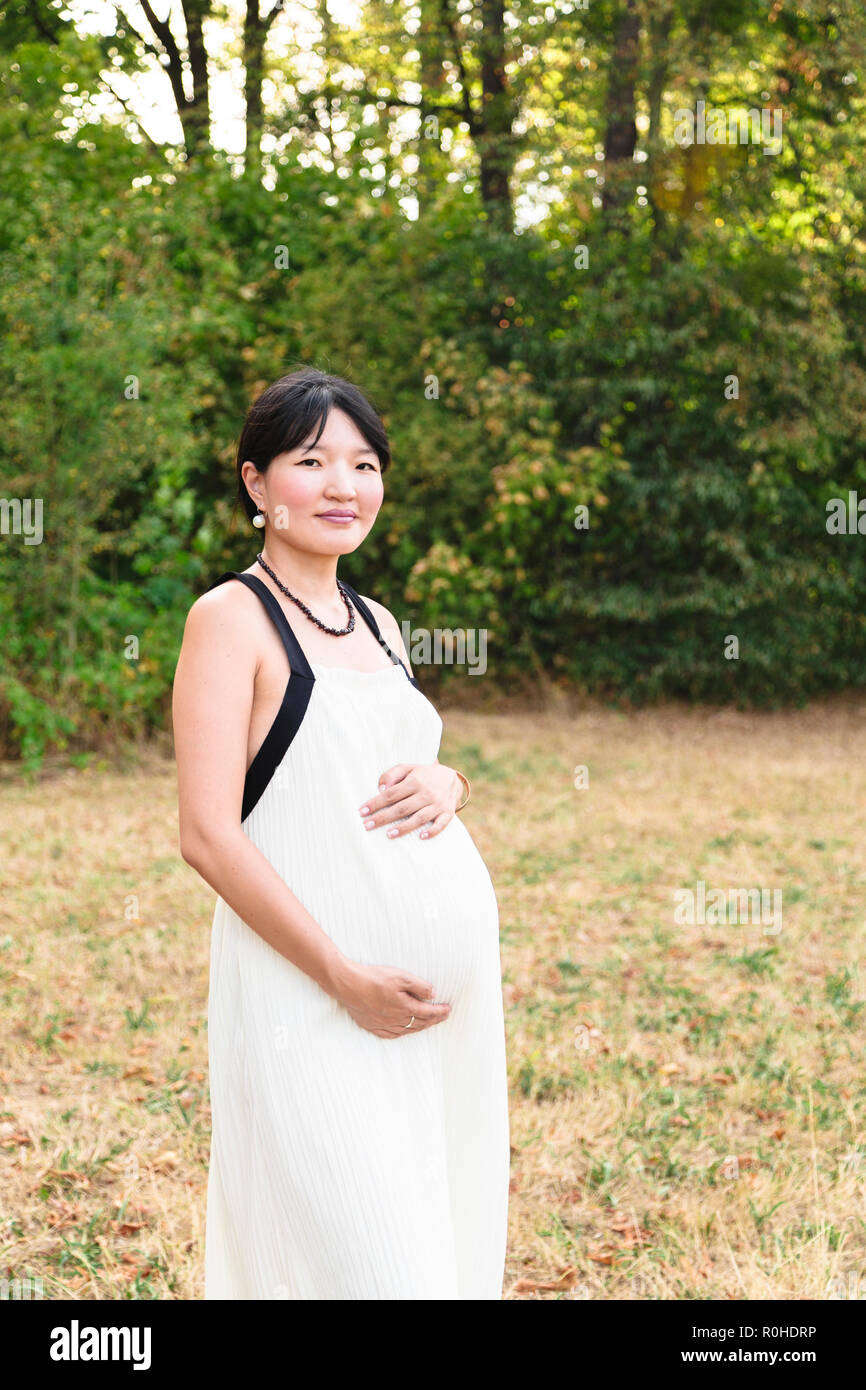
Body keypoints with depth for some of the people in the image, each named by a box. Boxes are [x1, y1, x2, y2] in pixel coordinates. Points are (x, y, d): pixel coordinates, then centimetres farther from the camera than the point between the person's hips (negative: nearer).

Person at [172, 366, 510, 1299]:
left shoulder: (375, 621, 14)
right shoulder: (231, 617, -7)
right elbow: (208, 836, -14)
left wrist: (447, 785, 0)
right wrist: (343, 976, -18)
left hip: (444, 991, 7)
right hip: (312, 996, -7)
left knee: (451, 1240, 13)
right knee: (372, 1264, -8)